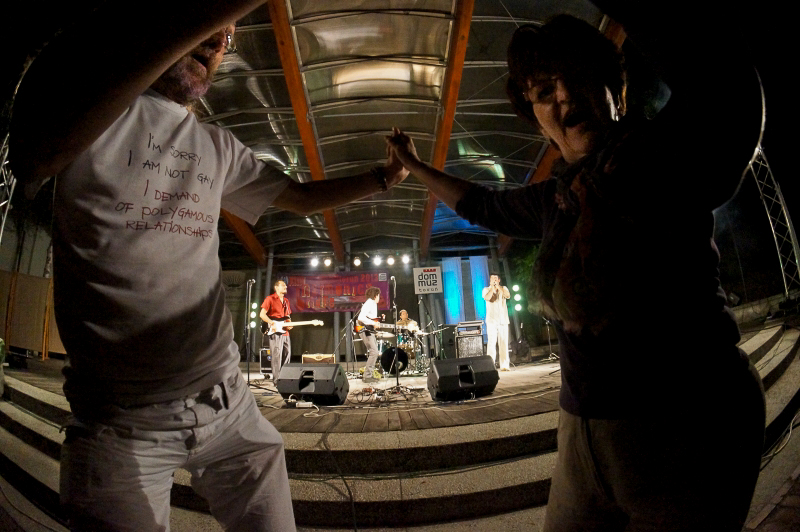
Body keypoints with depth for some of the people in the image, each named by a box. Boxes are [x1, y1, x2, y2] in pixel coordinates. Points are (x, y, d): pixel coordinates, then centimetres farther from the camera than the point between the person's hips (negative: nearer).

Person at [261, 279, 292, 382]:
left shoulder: (286, 301, 19)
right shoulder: (270, 299, -3)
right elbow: (262, 314, -9)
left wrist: (289, 324, 6)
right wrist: (272, 323, -19)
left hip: (285, 332, 7)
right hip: (275, 332, -7)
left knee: (287, 355, 9)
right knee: (277, 356, -7)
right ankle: (276, 380, -1)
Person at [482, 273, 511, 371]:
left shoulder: (504, 288, 15)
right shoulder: (486, 289, 9)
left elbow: (508, 296, -6)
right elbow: (487, 298, -11)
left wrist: (498, 286, -6)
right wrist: (492, 287, -7)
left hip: (503, 320, 2)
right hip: (491, 320, -2)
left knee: (504, 343, 1)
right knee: (491, 342, -9)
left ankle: (504, 365, 7)